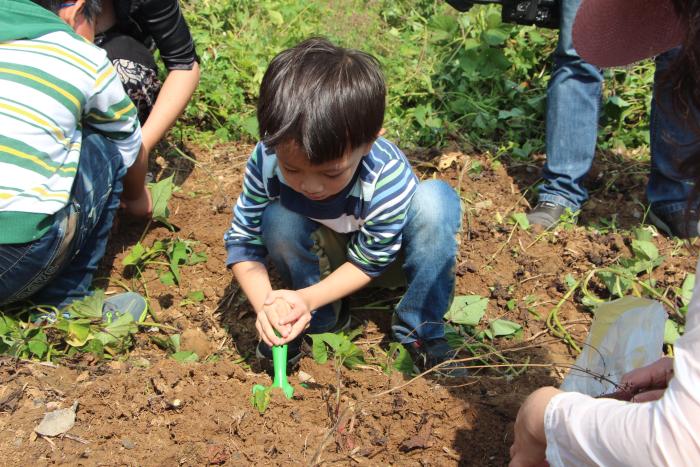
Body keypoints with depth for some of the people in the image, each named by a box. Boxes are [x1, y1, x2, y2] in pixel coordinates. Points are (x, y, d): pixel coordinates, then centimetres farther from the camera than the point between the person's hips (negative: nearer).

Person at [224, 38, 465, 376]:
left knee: (436, 200, -32)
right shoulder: (267, 160, -32)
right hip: (320, 249, 2)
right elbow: (243, 240, -20)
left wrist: (308, 298, -34)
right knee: (278, 218, -32)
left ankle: (420, 329, -16)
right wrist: (265, 301, -37)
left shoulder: (388, 178, -39)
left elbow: (369, 261, -23)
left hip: (375, 247, -1)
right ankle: (317, 320, -5)